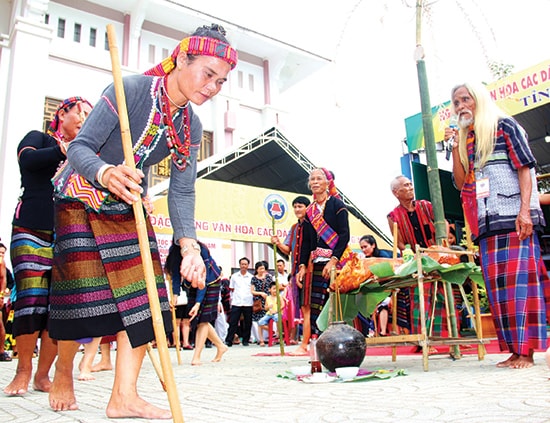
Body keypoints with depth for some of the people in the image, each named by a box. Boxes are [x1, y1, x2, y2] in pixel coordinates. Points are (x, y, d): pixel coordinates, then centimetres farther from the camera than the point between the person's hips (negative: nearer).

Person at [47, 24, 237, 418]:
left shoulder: (192, 127, -4)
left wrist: (189, 243, -23)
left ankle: (124, 396, 0)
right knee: (83, 291, -9)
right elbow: (80, 147, -25)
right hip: (80, 200, -5)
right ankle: (63, 374, 21)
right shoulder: (133, 89, -22)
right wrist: (106, 174, -48)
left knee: (144, 292, -6)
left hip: (128, 209, 6)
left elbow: (182, 191, -7)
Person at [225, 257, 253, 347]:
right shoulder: (234, 276, 10)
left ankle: (246, 340, 17)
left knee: (248, 323, 5)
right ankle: (228, 341, 3)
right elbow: (231, 289, 13)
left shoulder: (251, 277, 7)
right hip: (236, 303, 0)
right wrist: (232, 297, 2)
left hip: (248, 303, 0)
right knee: (233, 322, -2)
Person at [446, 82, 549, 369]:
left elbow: (524, 168, -4)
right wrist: (455, 147, 2)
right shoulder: (465, 139, 18)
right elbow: (461, 182, 11)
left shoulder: (504, 126, 3)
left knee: (518, 277, -9)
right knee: (496, 283, 2)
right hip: (486, 222, 6)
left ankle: (526, 350, -4)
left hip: (512, 216, -6)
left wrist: (525, 210, -15)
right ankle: (513, 349, 8)